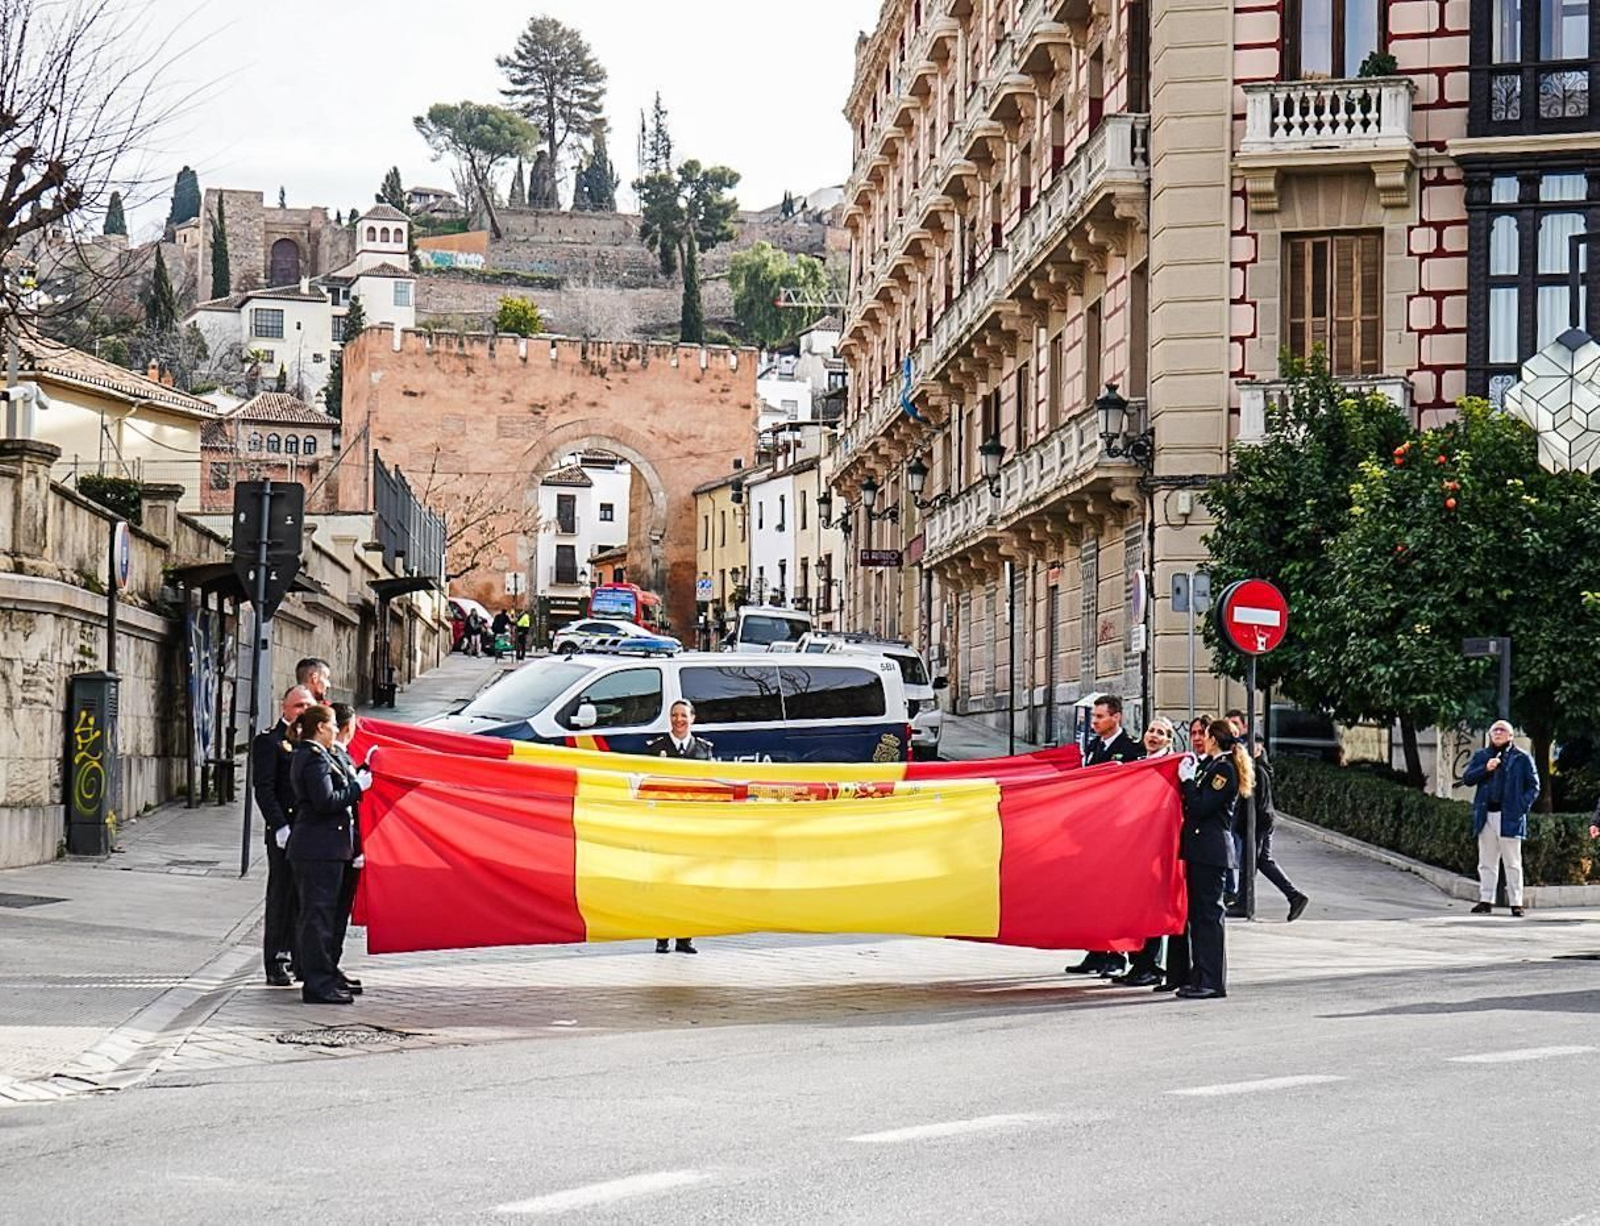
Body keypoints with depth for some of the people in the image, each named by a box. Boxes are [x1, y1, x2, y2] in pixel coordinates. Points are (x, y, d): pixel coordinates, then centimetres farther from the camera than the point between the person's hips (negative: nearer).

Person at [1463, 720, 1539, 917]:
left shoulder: (1521, 758, 4)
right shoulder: (1481, 756, 14)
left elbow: (1533, 786, 4)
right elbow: (1466, 778, 7)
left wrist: (1522, 806, -10)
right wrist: (1485, 769, -9)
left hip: (1510, 817, -4)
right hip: (1486, 816, 4)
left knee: (1512, 863, -1)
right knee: (1487, 863, 7)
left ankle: (1516, 903, 1)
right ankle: (1485, 901, 11)